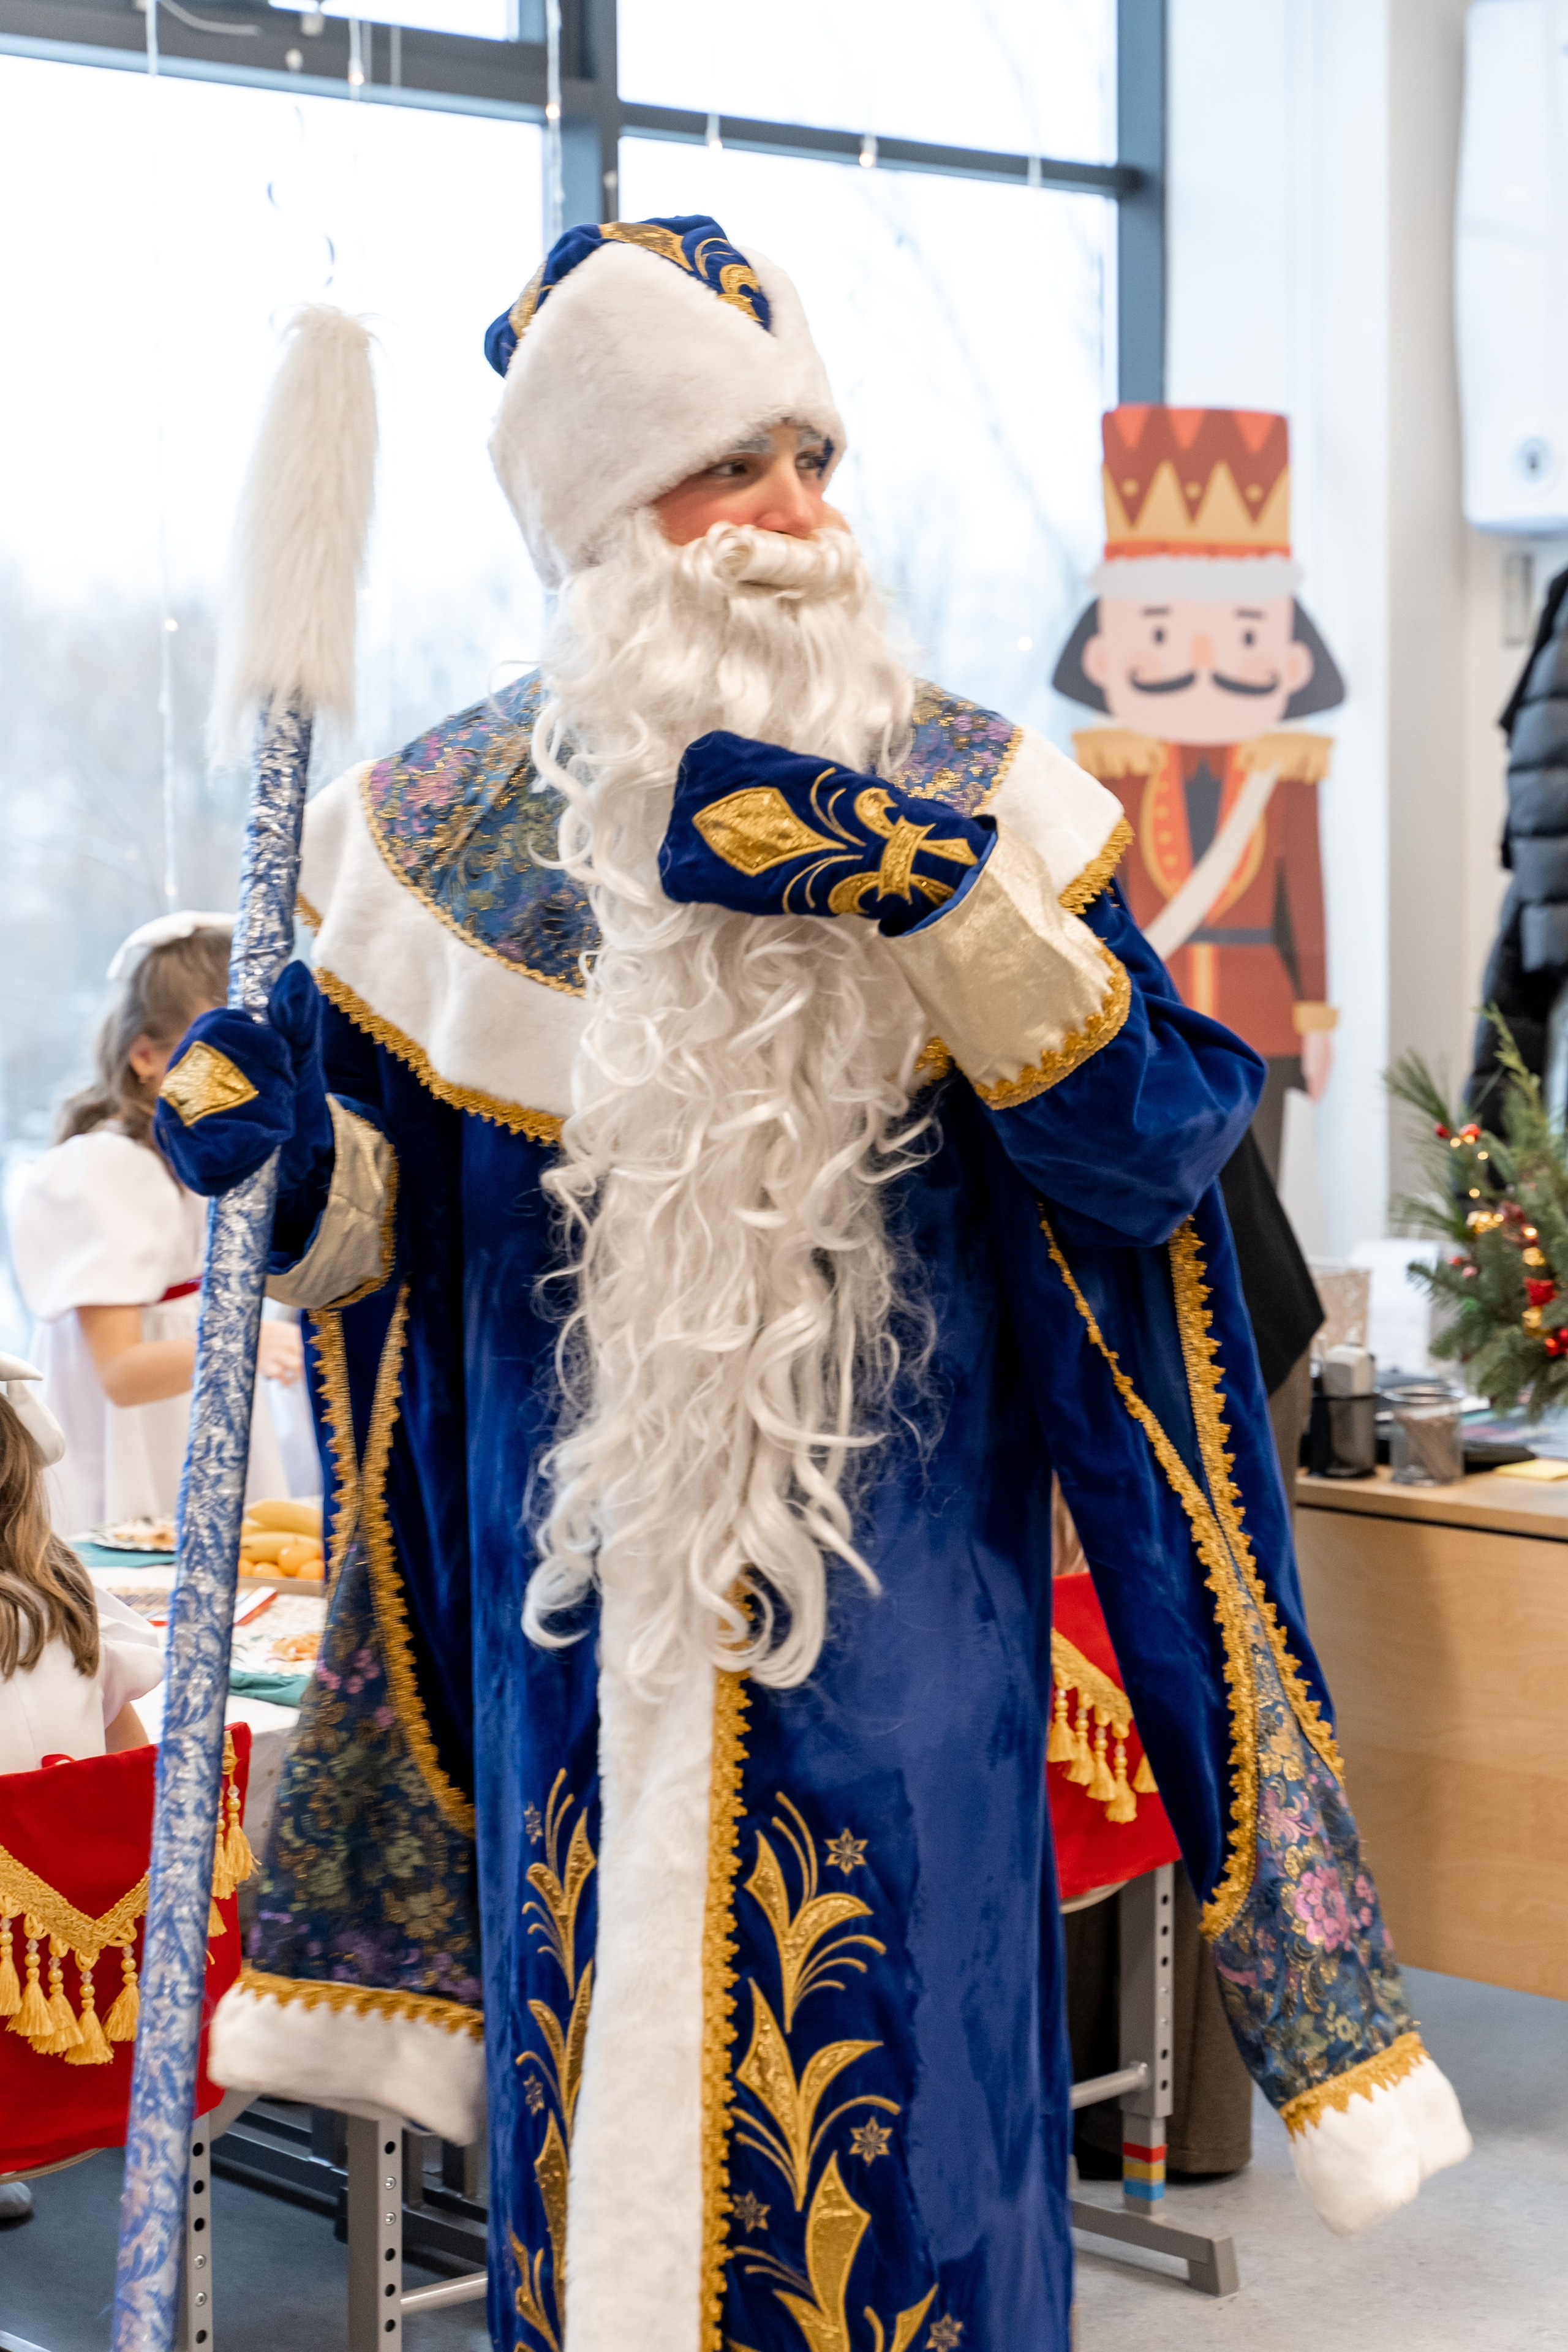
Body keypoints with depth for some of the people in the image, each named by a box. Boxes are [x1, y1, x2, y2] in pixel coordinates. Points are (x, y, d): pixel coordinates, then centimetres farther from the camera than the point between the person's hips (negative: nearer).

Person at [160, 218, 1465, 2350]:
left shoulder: (963, 798, -2)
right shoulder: (449, 830, 4)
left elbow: (1157, 1144, -11)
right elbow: (388, 1221, 10)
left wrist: (943, 901, -22)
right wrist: (272, 1136, -11)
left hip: (892, 1597, -2)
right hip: (578, 1601, 2)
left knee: (884, 2098, 3)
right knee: (598, 2097, 11)